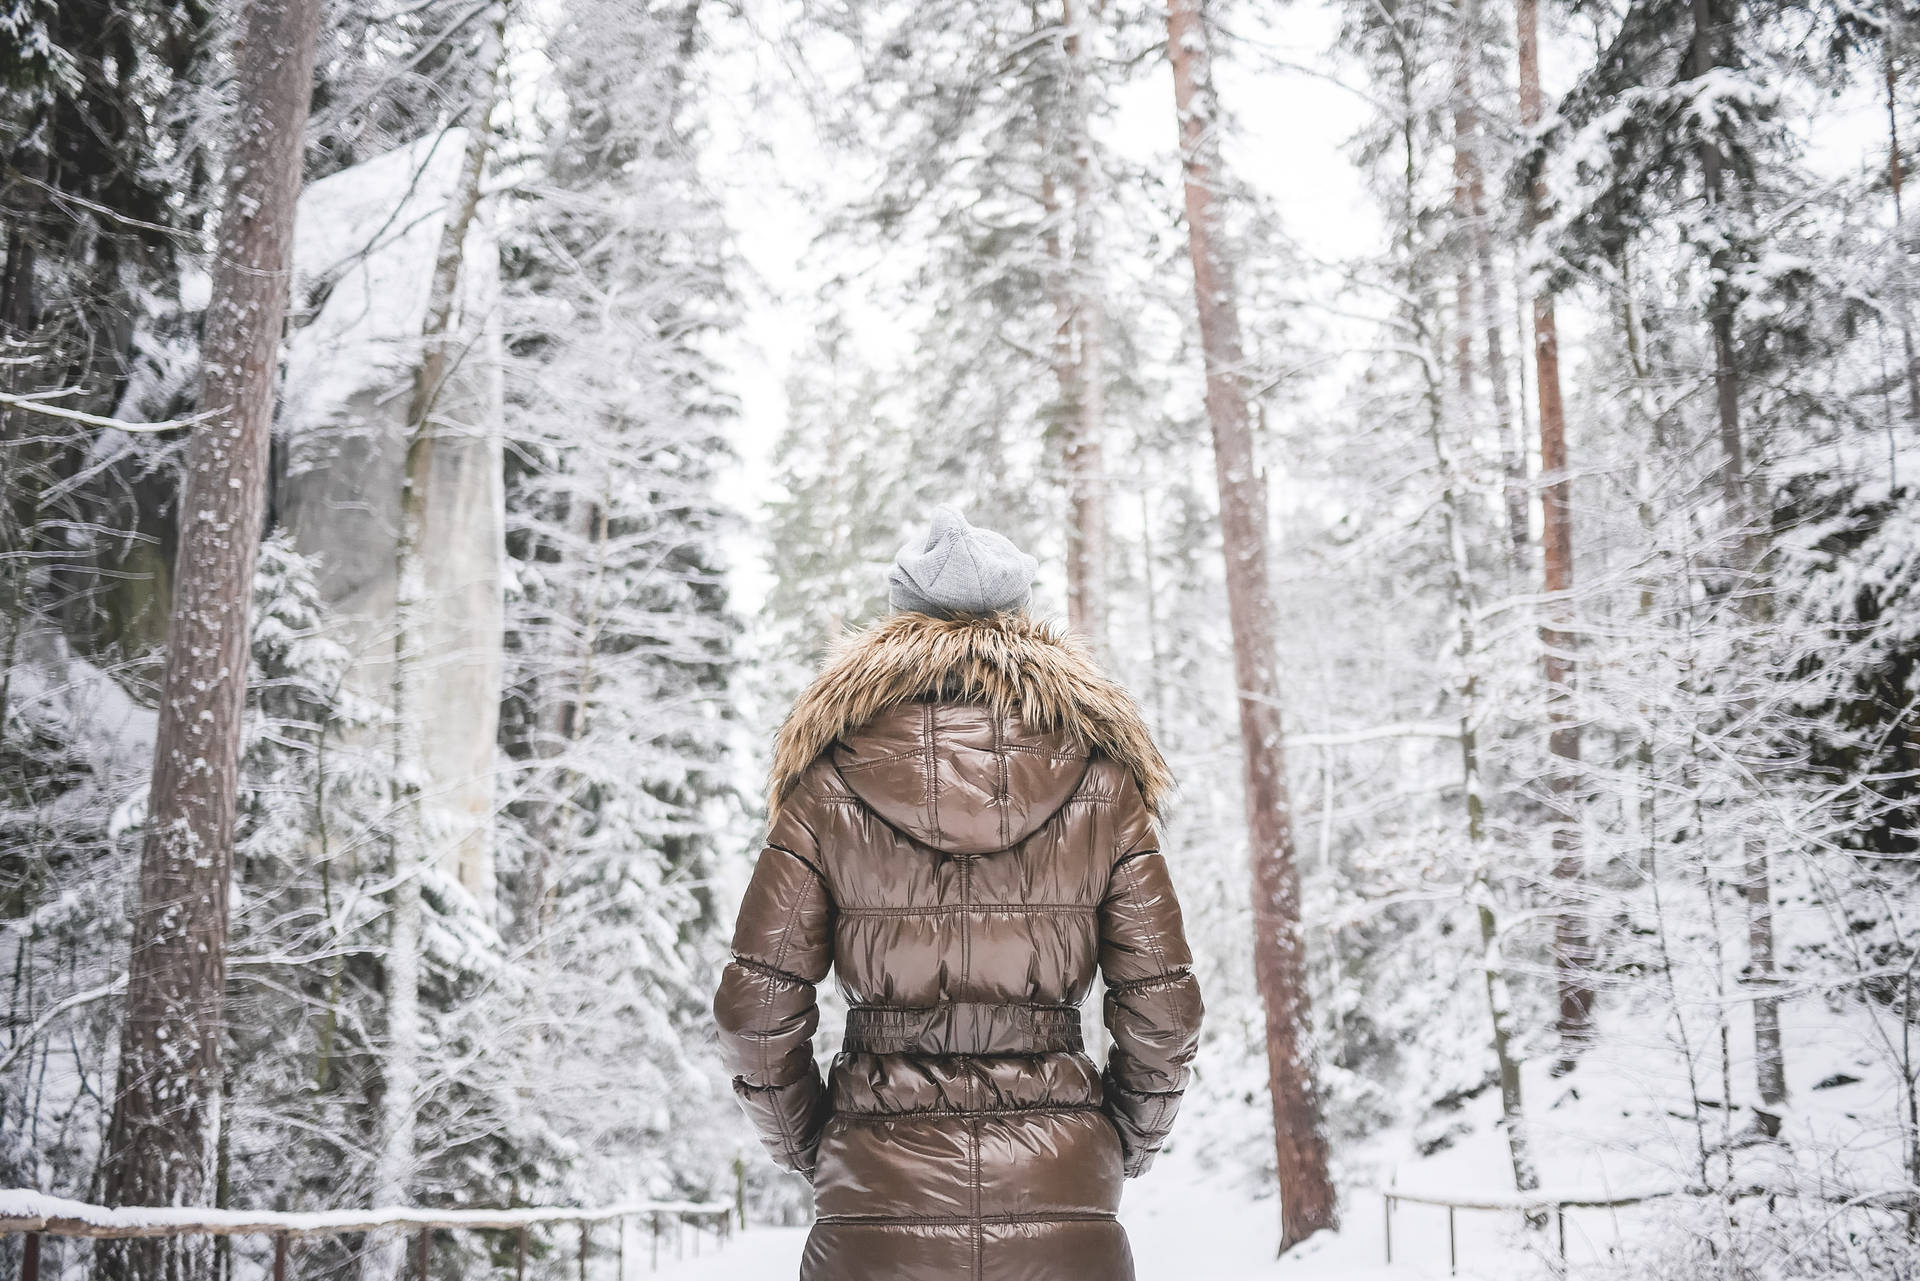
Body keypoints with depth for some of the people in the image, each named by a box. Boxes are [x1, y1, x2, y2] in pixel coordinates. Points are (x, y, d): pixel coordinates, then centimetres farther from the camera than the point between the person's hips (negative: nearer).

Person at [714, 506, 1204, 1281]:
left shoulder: (829, 788, 0)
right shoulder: (1100, 785, 2)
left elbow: (755, 1011, -2)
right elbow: (1163, 1012, 1)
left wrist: (806, 1145, 15)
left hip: (876, 1215, 0)